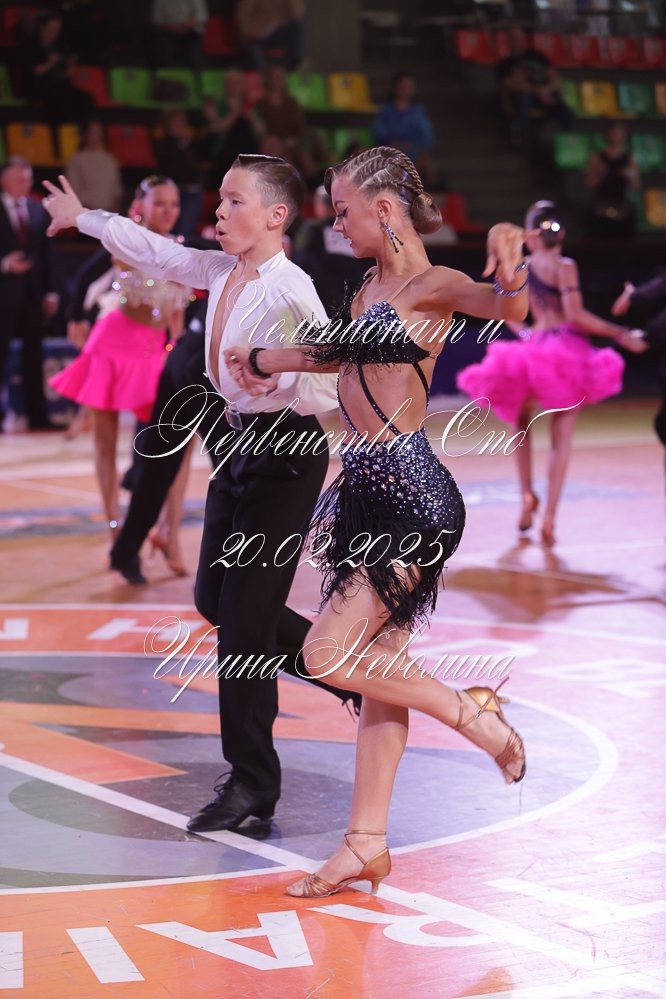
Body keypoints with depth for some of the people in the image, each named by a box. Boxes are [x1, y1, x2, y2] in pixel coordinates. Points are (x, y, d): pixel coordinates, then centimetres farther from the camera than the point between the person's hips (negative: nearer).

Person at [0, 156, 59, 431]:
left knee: (33, 355, 7)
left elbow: (45, 252, 9)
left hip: (32, 293, 4)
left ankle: (37, 415, 12)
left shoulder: (37, 210, 8)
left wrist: (50, 291, 6)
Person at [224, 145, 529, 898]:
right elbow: (339, 351, 33)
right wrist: (265, 363, 42)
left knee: (327, 654, -11)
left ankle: (472, 713, 8)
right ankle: (366, 844, 13)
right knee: (378, 669, 9)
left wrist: (509, 275, -52)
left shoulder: (429, 286, -12)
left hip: (410, 497, -9)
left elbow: (505, 310, -32)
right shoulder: (372, 287, 14)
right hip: (367, 492, 9)